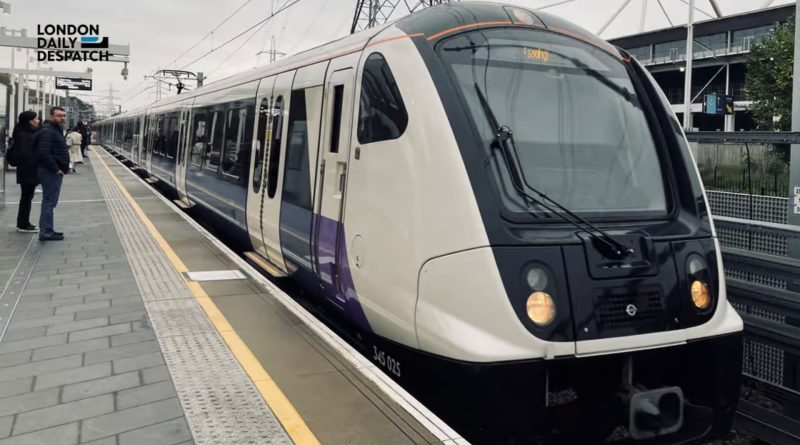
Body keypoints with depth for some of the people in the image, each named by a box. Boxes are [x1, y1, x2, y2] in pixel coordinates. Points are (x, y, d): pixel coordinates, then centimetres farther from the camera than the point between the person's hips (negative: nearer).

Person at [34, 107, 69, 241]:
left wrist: (60, 168, 14)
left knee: (50, 202, 13)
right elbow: (43, 153, -26)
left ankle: (47, 230, 20)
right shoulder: (48, 132, -16)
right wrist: (56, 169, -21)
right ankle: (46, 232, -3)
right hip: (51, 172, -10)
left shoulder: (57, 130, 17)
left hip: (55, 171, 10)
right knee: (49, 202, -7)